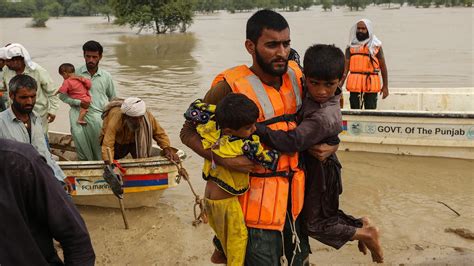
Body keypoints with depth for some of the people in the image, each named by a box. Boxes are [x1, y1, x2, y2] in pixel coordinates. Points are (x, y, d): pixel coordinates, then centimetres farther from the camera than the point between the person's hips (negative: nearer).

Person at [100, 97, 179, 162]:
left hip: (136, 140, 2)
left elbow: (159, 133, -18)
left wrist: (167, 149, -34)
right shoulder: (115, 119, -42)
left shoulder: (147, 117, -32)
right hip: (117, 141, -2)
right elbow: (107, 145, -46)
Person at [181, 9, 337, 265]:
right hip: (258, 199, -6)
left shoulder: (295, 75, 0)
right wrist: (223, 158, -24)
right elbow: (189, 132, -9)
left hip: (295, 194, 6)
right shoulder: (231, 86, -17)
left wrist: (330, 145, -1)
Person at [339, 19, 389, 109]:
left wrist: (385, 86, 2)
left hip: (371, 84, -1)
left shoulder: (376, 45, 5)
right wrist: (340, 84, -9)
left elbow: (383, 66, 5)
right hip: (355, 84, 2)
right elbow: (346, 66, 3)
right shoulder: (351, 46, 9)